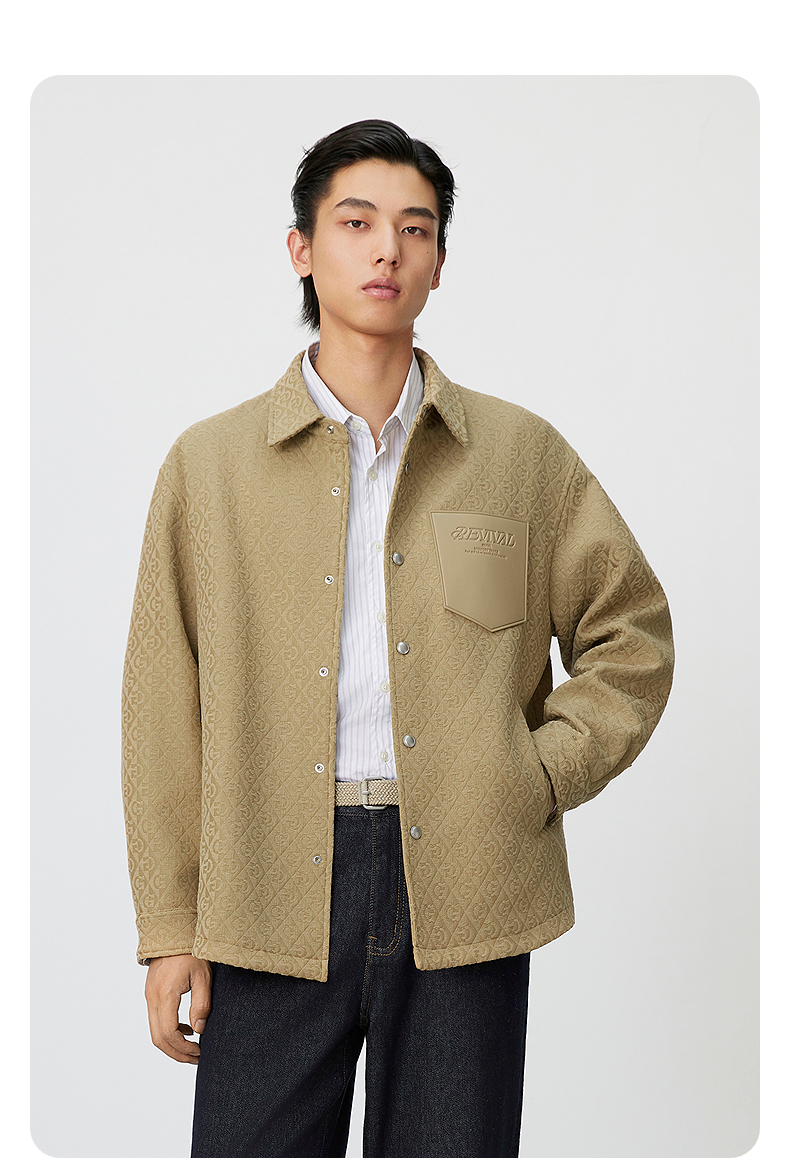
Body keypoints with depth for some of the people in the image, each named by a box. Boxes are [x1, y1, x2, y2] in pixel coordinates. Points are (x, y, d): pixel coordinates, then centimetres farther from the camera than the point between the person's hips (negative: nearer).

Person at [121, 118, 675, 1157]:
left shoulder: (523, 455, 8)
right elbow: (164, 702, 6)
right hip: (274, 900, 0)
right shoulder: (210, 464, 7)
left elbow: (634, 634, 15)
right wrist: (169, 927, 2)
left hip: (468, 896, 1)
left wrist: (542, 775, 0)